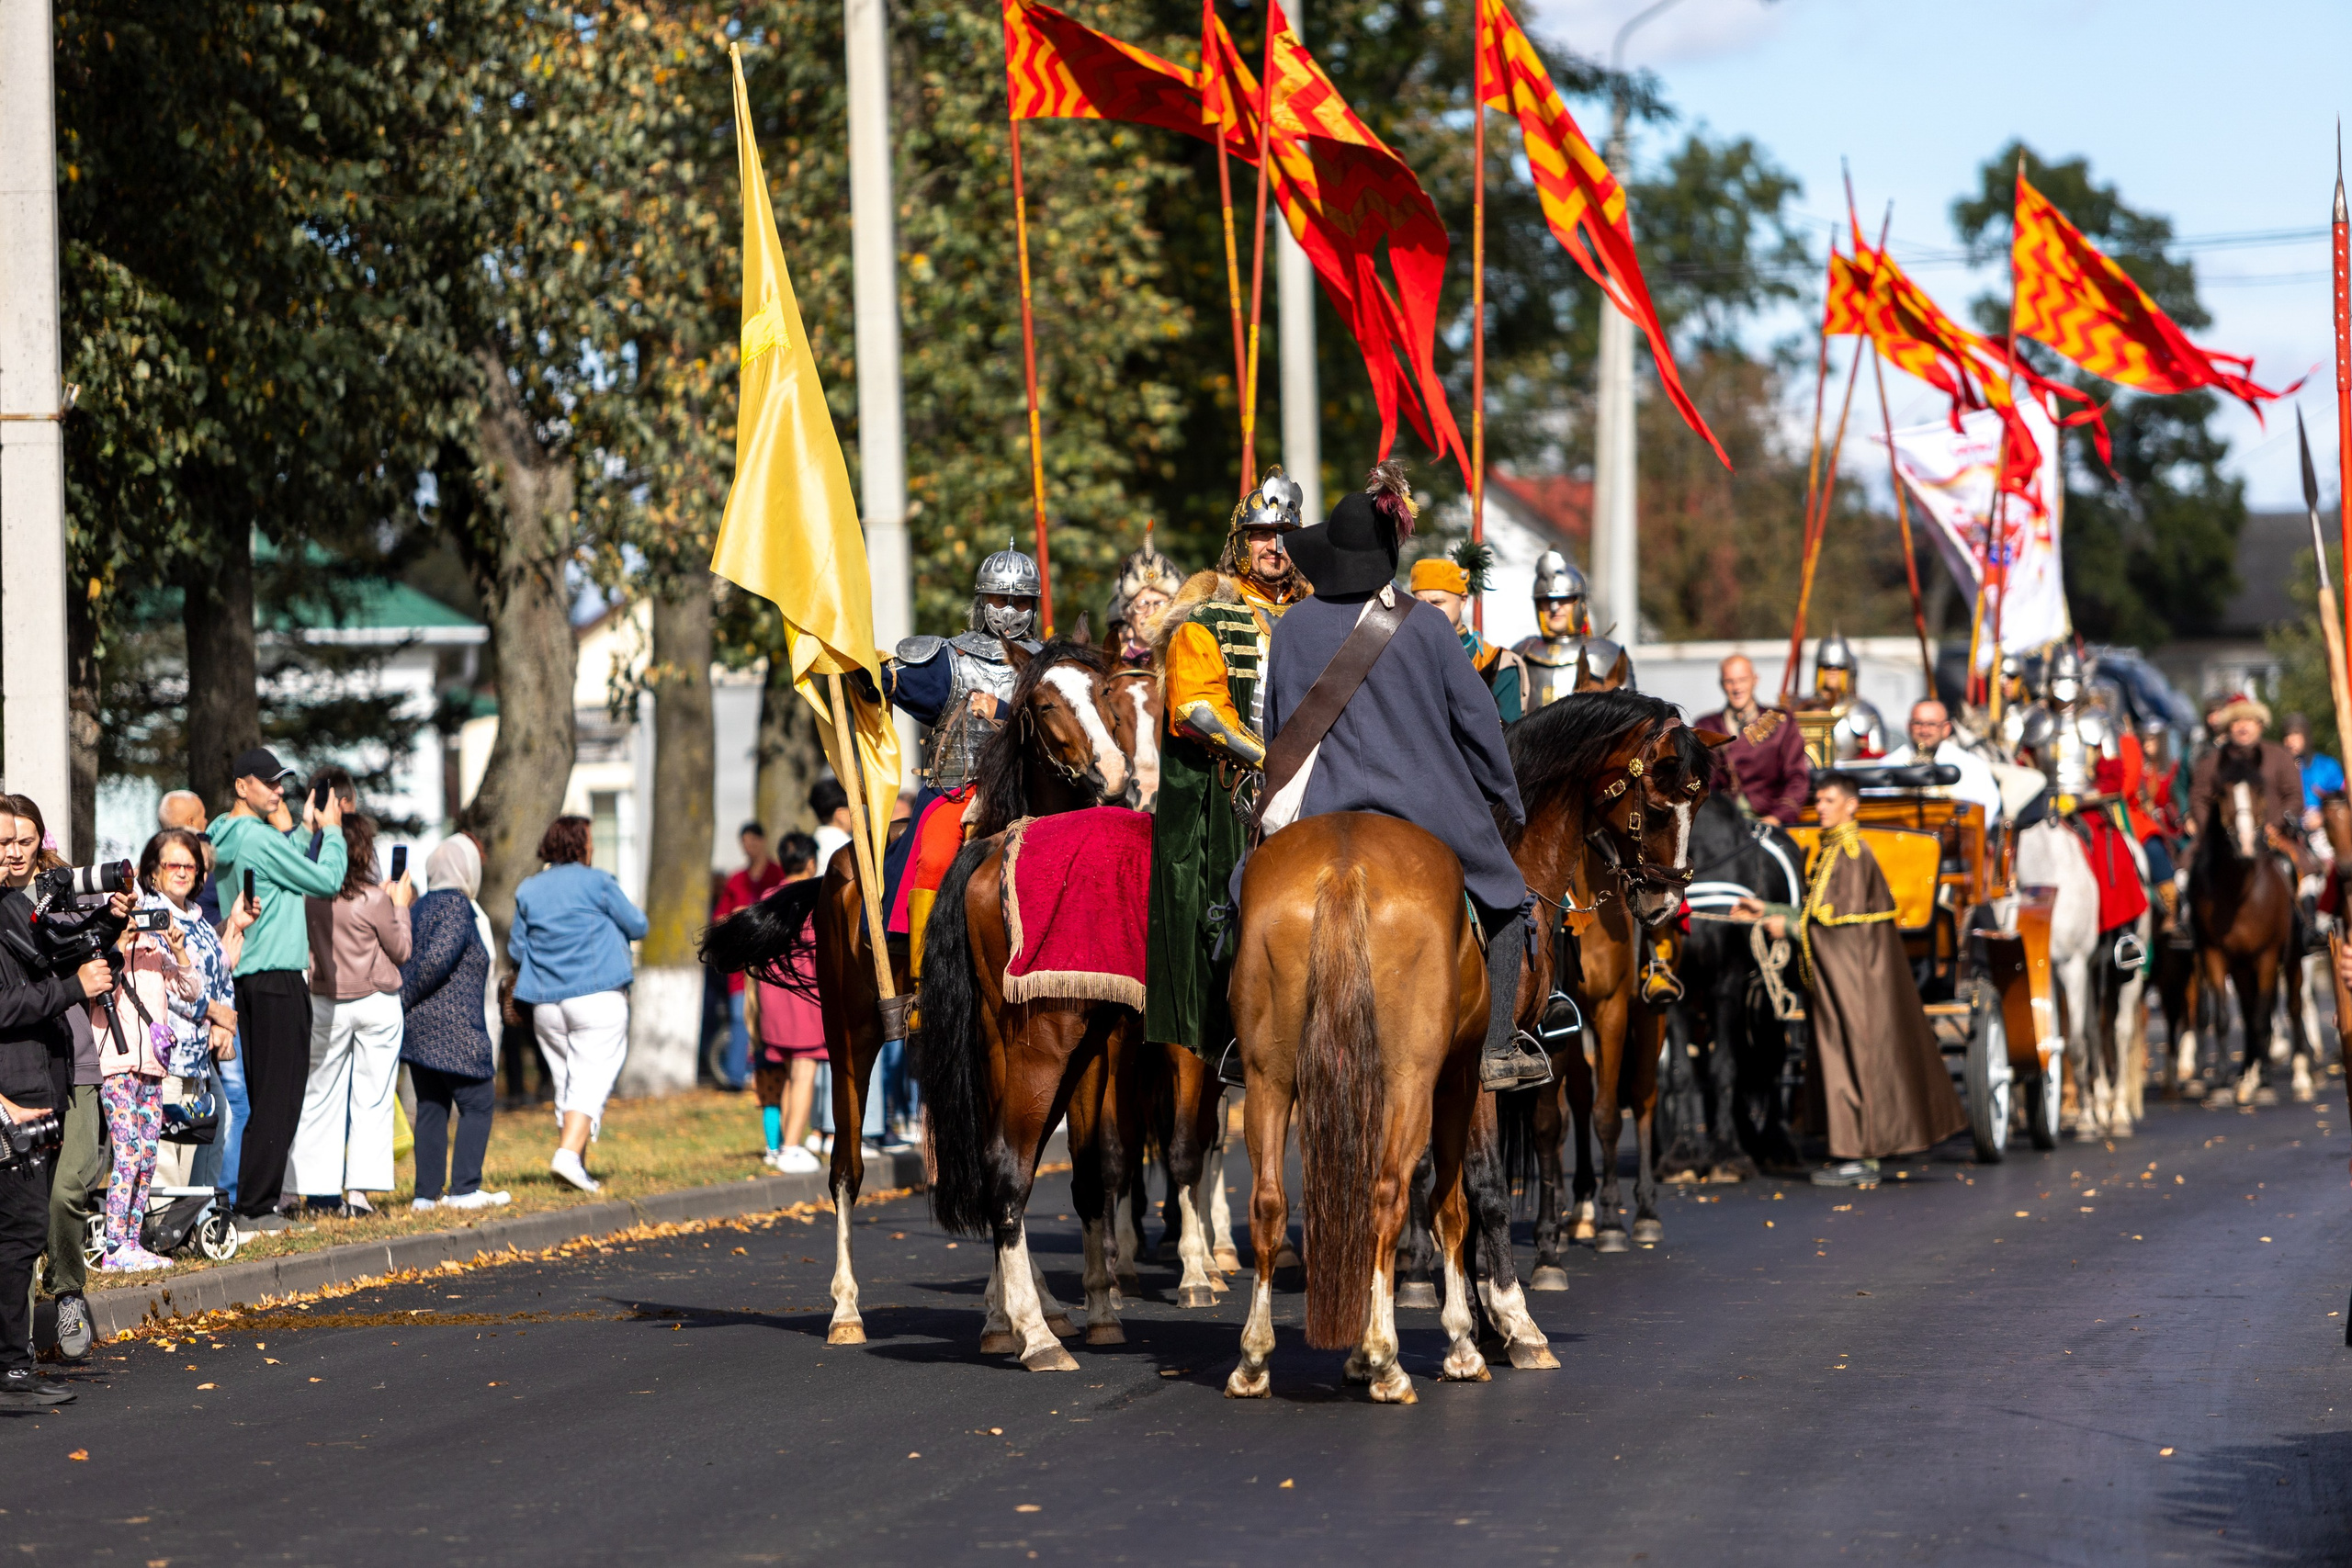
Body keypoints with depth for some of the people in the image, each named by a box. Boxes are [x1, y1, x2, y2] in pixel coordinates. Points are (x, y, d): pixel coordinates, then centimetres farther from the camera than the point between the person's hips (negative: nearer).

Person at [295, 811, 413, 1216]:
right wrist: (401, 905, 11)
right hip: (376, 1002, -3)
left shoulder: (312, 897, -4)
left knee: (321, 1096, 10)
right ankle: (360, 1188, -3)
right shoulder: (374, 900, -13)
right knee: (372, 1098, 3)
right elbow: (401, 951, -2)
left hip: (325, 1002, 3)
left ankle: (318, 1189, 9)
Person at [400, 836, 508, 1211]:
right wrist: (405, 997, -9)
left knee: (431, 1109, 8)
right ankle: (464, 1188, -6)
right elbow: (437, 959, -19)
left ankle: (428, 1192, 6)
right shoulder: (458, 907, -11)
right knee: (477, 1104, 0)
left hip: (418, 1026, 8)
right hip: (454, 1029, -8)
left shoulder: (421, 907, 14)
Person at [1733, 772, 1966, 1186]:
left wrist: (1790, 927, -11)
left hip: (1852, 973, -9)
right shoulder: (1829, 849, 14)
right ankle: (1862, 1151, 15)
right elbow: (1818, 911, 17)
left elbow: (1844, 919, -18)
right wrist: (1766, 910, 13)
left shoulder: (1851, 852, -15)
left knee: (1851, 1053, -5)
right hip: (1834, 972, 9)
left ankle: (1859, 1157, -2)